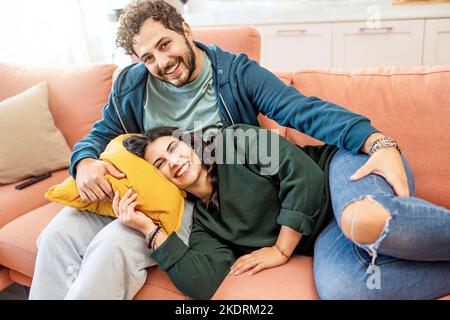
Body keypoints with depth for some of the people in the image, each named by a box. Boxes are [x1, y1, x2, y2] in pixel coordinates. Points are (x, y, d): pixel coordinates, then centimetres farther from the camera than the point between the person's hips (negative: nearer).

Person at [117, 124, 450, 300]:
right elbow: (202, 285, -10)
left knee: (367, 222, -41)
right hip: (330, 237, 3)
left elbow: (305, 175, -12)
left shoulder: (236, 139, -4)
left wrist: (281, 250, -10)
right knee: (336, 287, -33)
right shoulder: (204, 225, 7)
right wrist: (150, 228, -10)